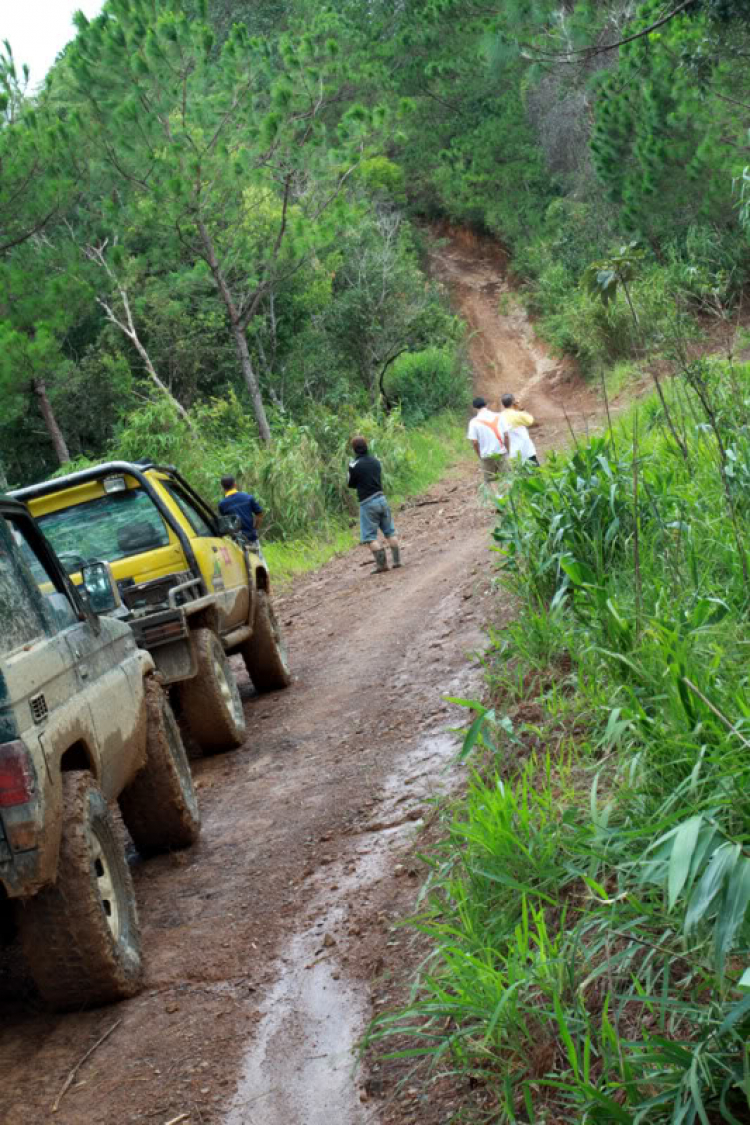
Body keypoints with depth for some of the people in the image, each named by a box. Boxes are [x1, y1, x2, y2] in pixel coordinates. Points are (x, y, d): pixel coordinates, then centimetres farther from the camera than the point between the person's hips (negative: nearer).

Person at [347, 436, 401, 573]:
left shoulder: (354, 465, -11)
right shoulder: (376, 461, 6)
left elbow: (351, 484, 0)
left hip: (367, 503, -5)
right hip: (381, 499, 5)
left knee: (369, 536, 1)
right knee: (389, 531, 13)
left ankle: (382, 563, -7)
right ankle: (397, 560, 12)